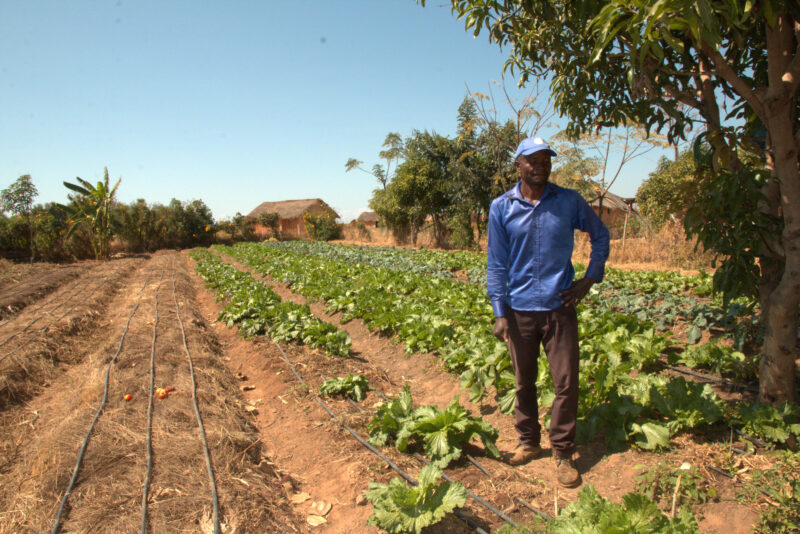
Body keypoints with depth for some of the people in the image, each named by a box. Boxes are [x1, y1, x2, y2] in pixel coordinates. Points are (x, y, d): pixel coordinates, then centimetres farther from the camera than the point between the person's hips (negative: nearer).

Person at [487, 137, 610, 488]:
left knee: (566, 383, 2)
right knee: (524, 381, 13)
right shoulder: (501, 208, -1)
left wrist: (591, 278, 4)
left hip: (560, 306, 0)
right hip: (520, 310, 0)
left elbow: (600, 235, 15)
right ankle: (528, 442, 31)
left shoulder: (569, 201, 1)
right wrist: (499, 311, -5)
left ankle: (563, 453, 18)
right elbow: (497, 264, 0)